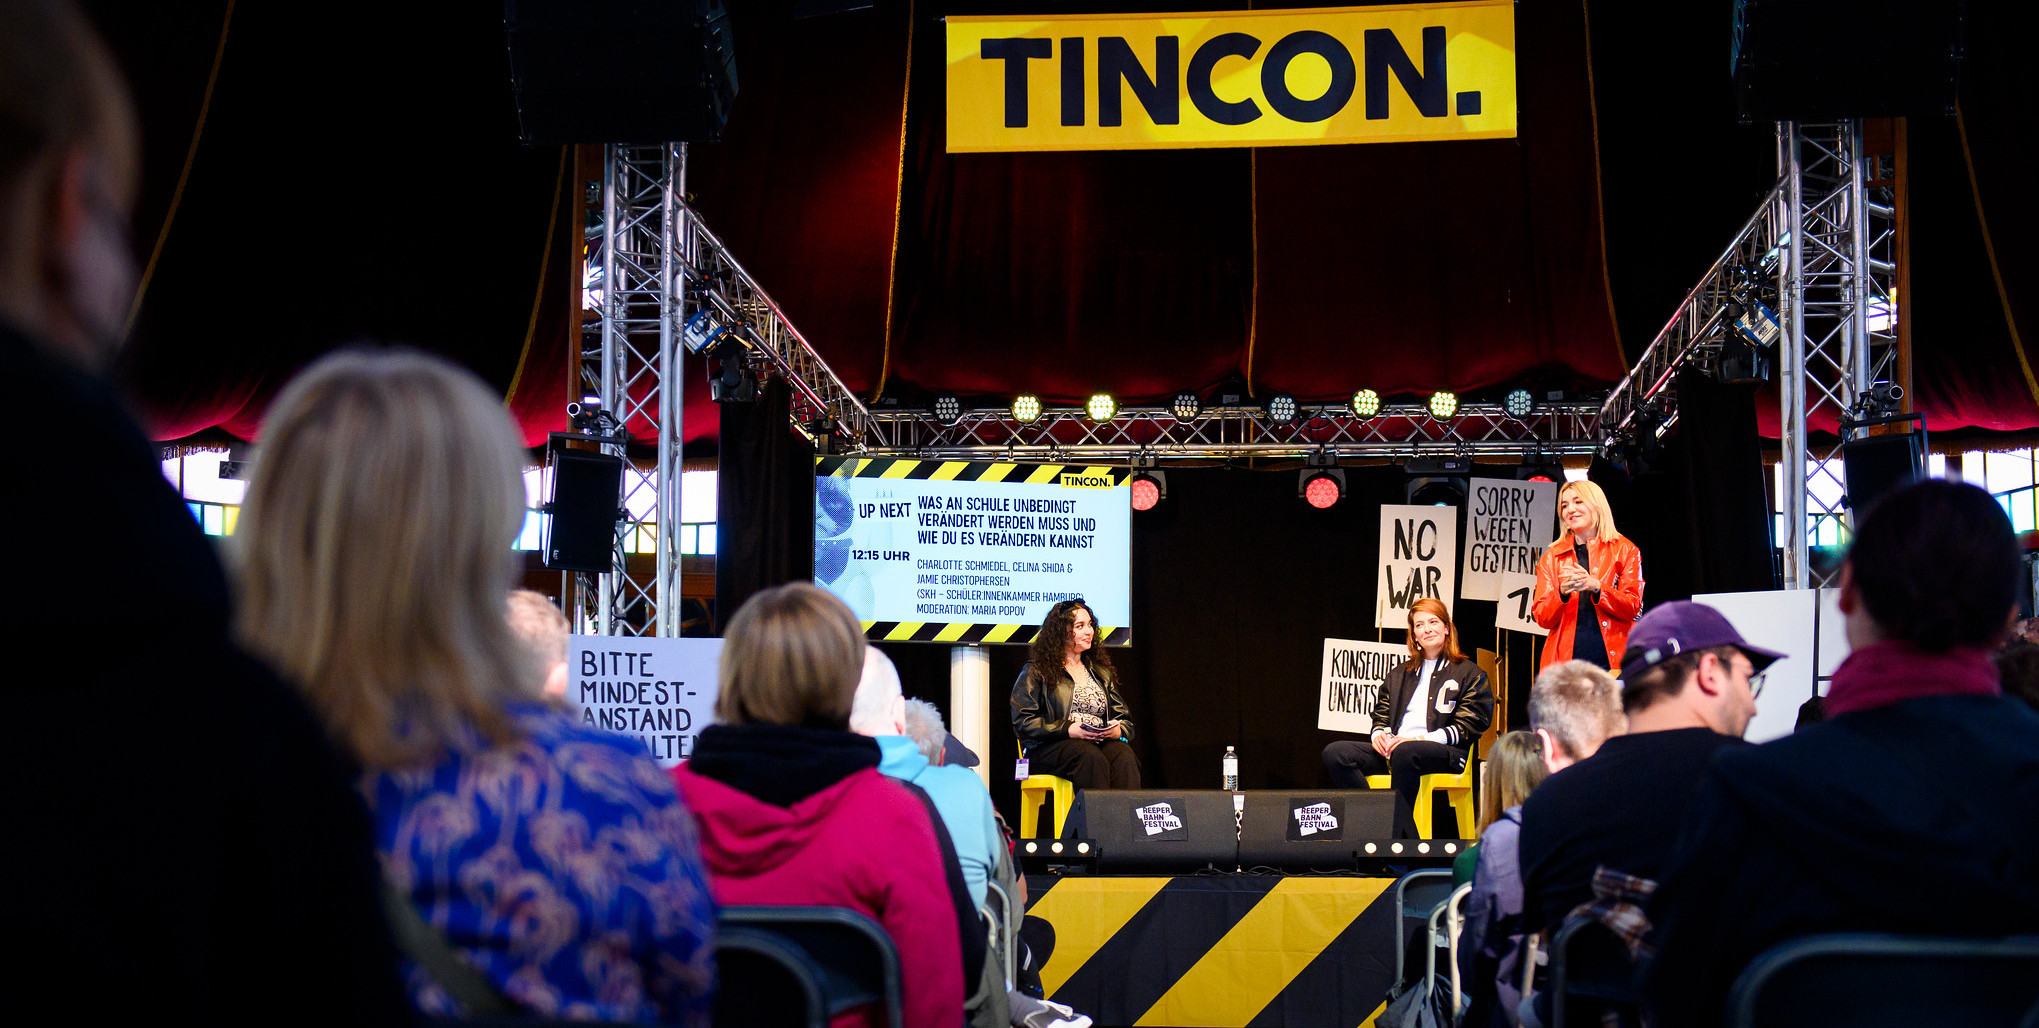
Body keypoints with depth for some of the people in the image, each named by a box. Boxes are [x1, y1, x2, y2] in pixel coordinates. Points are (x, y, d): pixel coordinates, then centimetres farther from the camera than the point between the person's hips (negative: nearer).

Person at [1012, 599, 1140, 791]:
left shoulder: (1102, 672, 25)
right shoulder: (1036, 672, 8)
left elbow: (1125, 719, 24)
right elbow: (1023, 722, -3)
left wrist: (1118, 730, -3)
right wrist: (1068, 730, -14)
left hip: (1099, 744, 4)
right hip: (1047, 749, -4)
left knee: (1124, 756, -31)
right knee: (1091, 758, -36)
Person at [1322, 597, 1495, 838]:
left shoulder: (1469, 673, 11)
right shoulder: (1400, 673, 29)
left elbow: (1468, 727, 0)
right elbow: (1381, 712, 28)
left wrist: (1422, 738, -13)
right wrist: (1379, 734, 2)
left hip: (1445, 754, -5)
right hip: (1393, 749, 5)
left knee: (1404, 753, -42)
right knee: (1335, 753, -22)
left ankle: (1398, 835, -40)